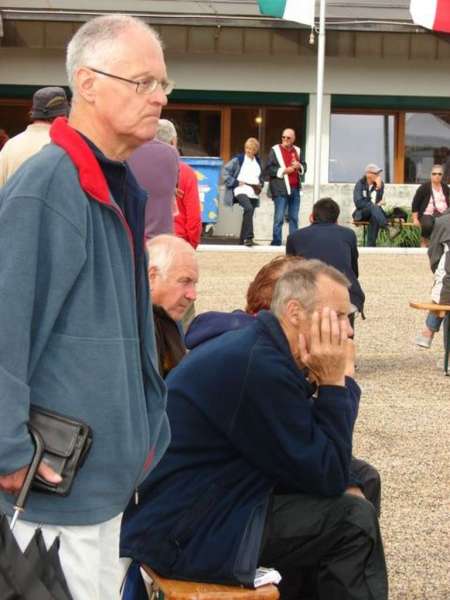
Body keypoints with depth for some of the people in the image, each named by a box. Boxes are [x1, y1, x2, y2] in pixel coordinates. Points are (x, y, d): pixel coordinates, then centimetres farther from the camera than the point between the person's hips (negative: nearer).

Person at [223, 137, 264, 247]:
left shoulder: (257, 161, 16)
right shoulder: (238, 159, -2)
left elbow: (260, 176, 31)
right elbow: (226, 171, -4)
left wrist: (260, 185, 12)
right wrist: (236, 183, -11)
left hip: (254, 193, 6)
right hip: (241, 190, -6)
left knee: (248, 215, 7)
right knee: (249, 208, -28)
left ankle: (243, 240, 17)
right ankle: (248, 237, -30)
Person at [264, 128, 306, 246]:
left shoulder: (297, 151, 14)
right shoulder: (275, 150, 0)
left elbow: (304, 167, 21)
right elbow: (268, 169, -7)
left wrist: (299, 166, -2)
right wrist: (283, 171, -16)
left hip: (295, 189, 5)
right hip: (280, 189, -5)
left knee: (294, 218, 9)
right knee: (279, 218, -7)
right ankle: (276, 243, -3)